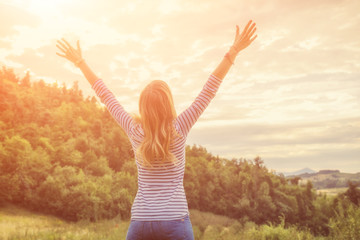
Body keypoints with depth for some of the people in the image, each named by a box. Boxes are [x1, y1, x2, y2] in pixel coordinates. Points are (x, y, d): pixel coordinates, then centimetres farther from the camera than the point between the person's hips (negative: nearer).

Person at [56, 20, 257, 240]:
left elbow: (105, 95, 8)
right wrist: (234, 51, -3)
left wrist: (80, 62, 18)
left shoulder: (135, 131, -1)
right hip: (175, 221, -2)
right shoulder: (178, 130, -7)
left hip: (140, 222, 3)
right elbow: (210, 90, -6)